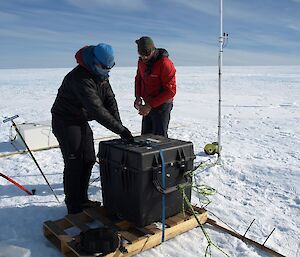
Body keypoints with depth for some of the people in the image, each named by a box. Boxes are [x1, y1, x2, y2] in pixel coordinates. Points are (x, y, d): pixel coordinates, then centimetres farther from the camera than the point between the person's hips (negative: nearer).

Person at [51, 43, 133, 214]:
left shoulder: (102, 75, 0)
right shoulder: (80, 78, -30)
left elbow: (110, 100, -5)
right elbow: (97, 109, -37)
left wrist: (120, 125, -17)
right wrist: (120, 129, -38)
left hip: (82, 121, 9)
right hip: (65, 122, -9)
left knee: (88, 160, 11)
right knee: (74, 163, -7)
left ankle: (82, 200, 24)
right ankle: (73, 207, 6)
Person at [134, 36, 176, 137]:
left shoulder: (165, 64, -20)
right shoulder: (141, 62, 1)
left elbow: (170, 91, -21)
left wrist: (150, 105, -23)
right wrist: (138, 97, 2)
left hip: (161, 105, -7)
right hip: (148, 105, 7)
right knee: (145, 136, 16)